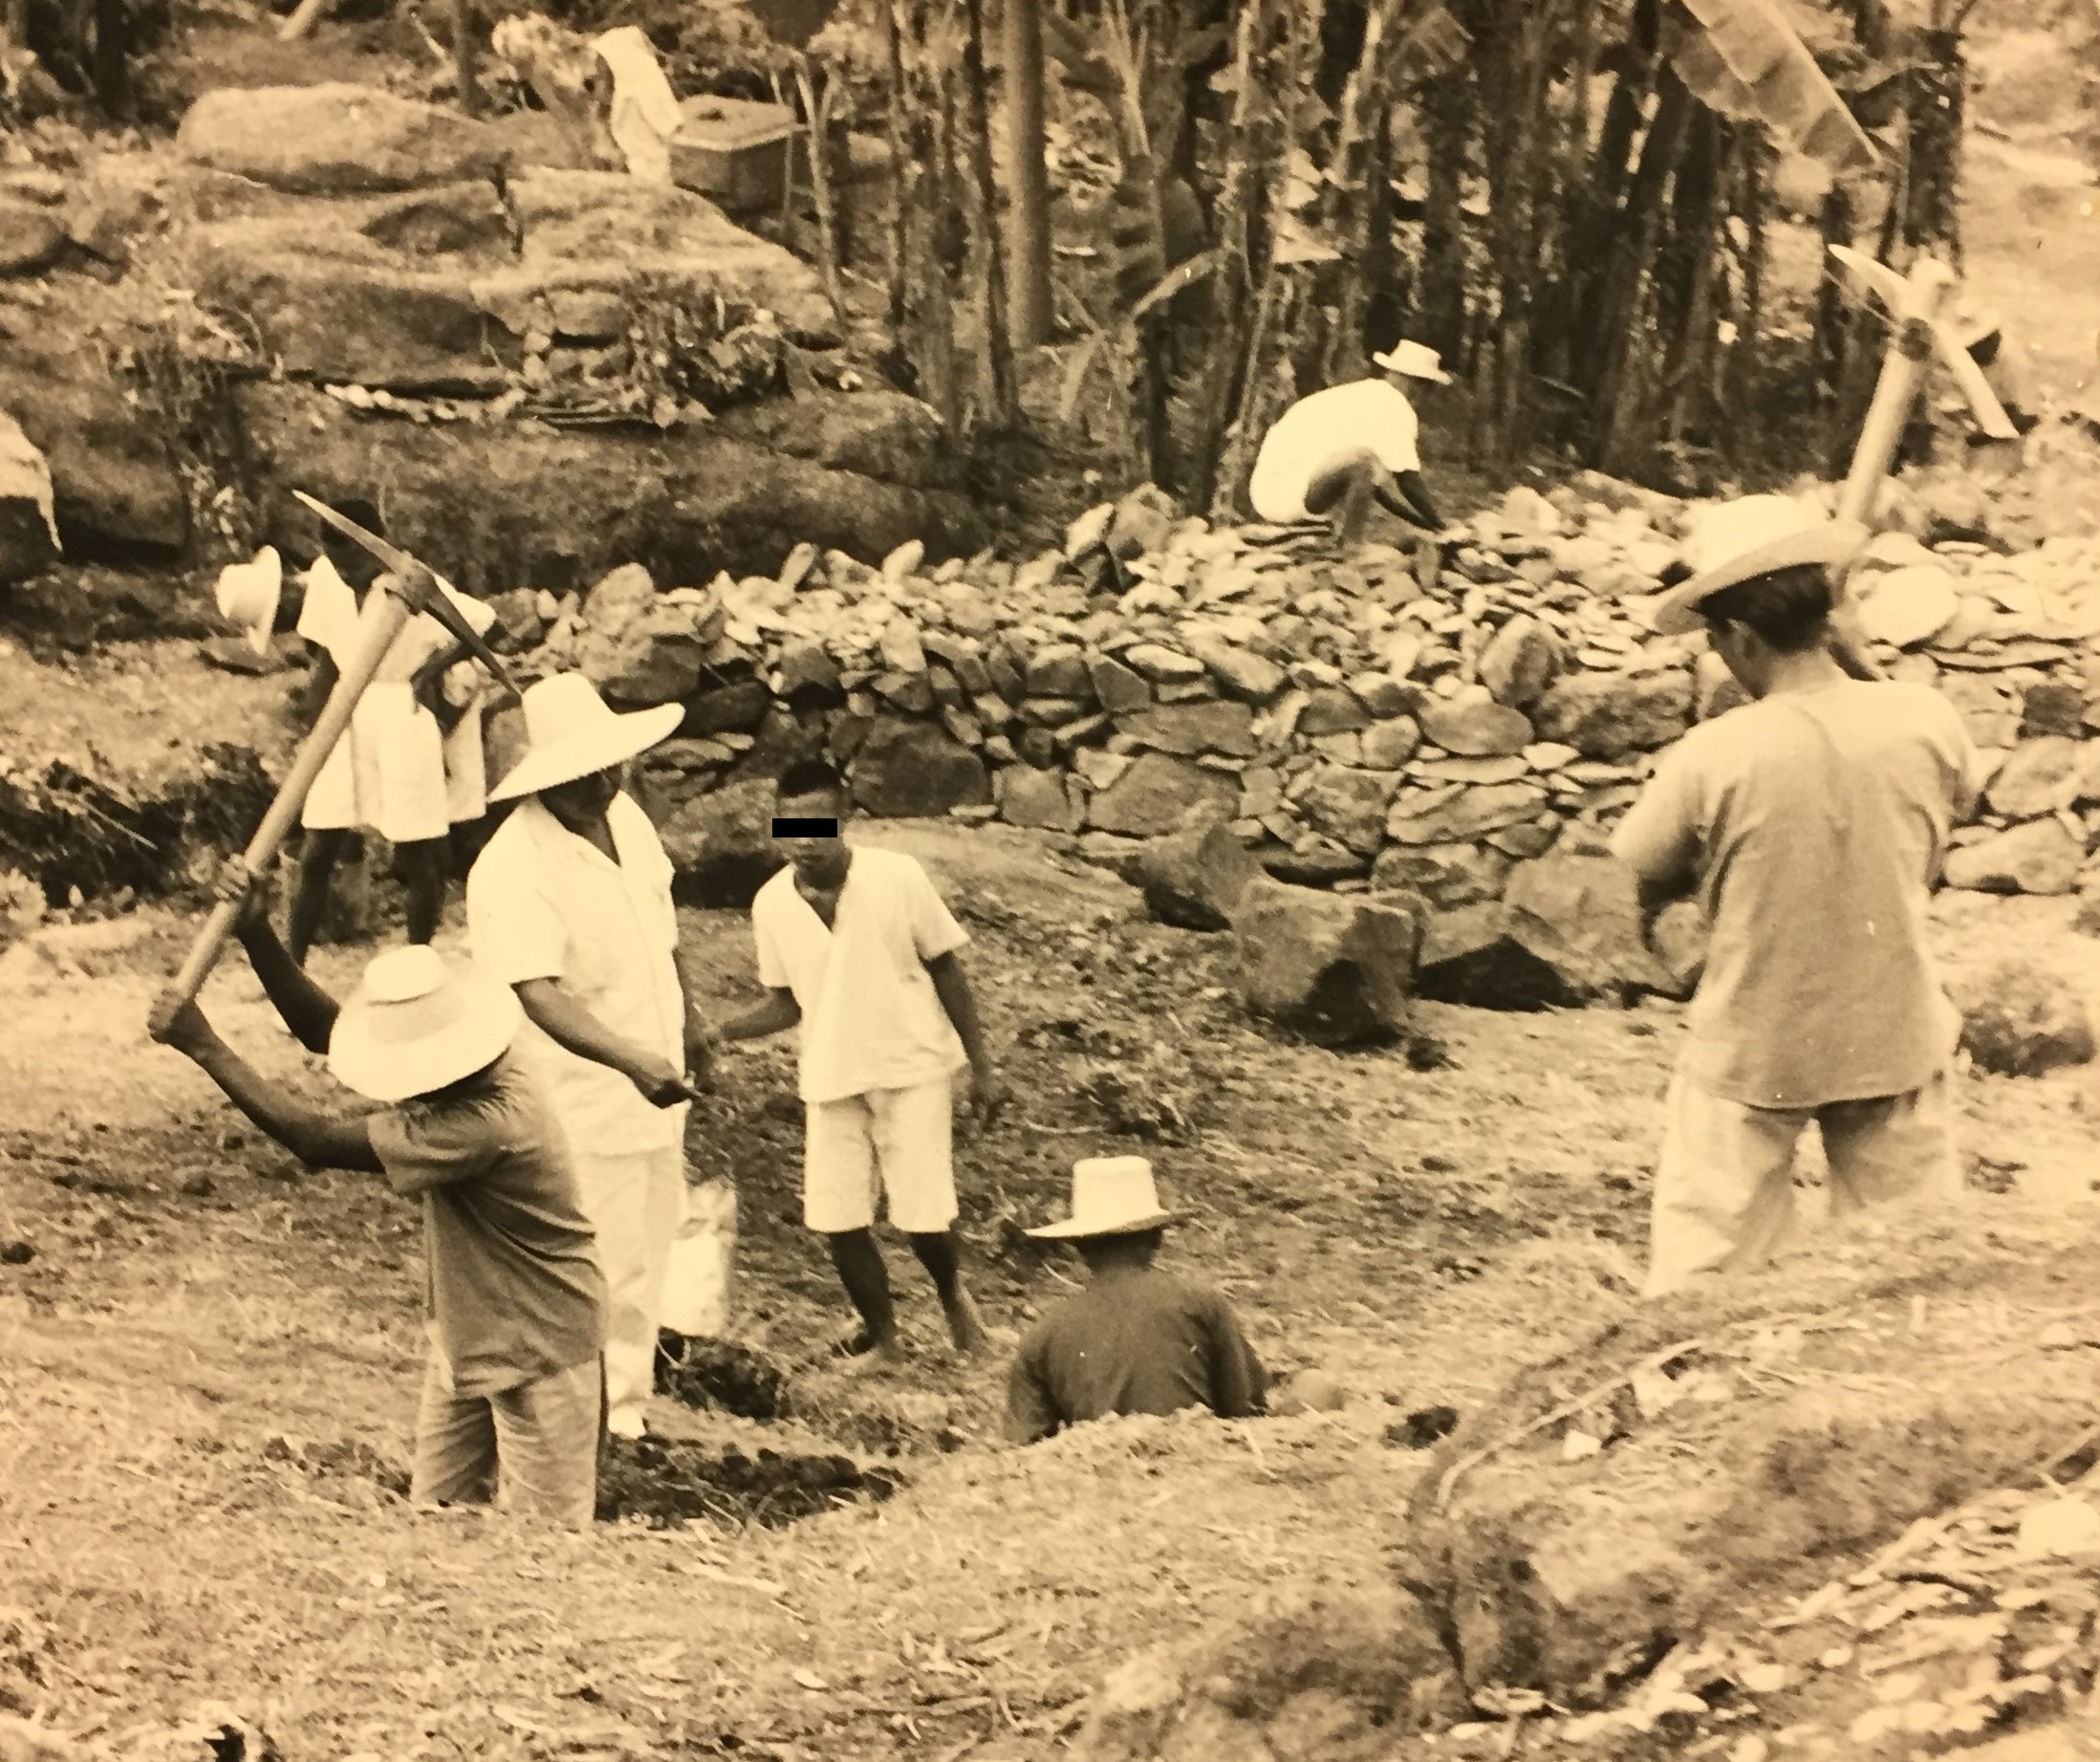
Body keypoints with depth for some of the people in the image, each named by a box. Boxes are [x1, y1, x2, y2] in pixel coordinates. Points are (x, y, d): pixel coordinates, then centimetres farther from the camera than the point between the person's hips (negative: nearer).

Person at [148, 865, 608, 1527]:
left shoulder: (484, 1125, -35)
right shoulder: (457, 1081, -8)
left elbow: (317, 1140, -31)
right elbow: (325, 1029, -2)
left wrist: (205, 1047, -26)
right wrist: (255, 933, -15)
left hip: (538, 1353, -9)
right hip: (466, 1342, 9)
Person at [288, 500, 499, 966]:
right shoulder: (324, 576, -1)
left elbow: (487, 625, -8)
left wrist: (439, 664, -16)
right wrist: (326, 682, -1)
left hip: (405, 725, -4)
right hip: (344, 725, 4)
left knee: (417, 859, 3)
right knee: (316, 855, 1)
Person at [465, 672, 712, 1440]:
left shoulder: (625, 816, -2)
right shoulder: (511, 871, -27)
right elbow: (539, 995, -36)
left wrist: (688, 1016, 21)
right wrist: (634, 1061, -47)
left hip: (653, 1080, 8)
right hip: (584, 1102, -8)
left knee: (650, 1240, 22)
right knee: (607, 1268, -2)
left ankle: (627, 1385, 41)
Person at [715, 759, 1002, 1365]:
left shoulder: (897, 877, -14)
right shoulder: (772, 904, -6)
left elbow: (946, 970, -4)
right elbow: (788, 1003, 6)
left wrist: (981, 1066, -2)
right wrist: (720, 1030, -12)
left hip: (912, 1069, -3)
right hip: (832, 1081, 3)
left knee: (924, 1217, -7)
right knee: (838, 1220, 1)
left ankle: (953, 1294, 28)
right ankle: (882, 1337, 25)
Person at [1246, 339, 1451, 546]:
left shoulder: (1366, 397, 20)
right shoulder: (1393, 407, -9)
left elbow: (1381, 486, 26)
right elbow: (1409, 481, -10)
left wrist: (1429, 524, 26)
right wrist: (1441, 528, 3)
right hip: (1285, 495, -10)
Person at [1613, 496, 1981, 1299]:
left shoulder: (1712, 757, -22)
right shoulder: (1927, 722, -13)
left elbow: (1635, 878, -7)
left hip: (1752, 1057, -3)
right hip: (1895, 1043, 3)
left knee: (1700, 1283, 10)